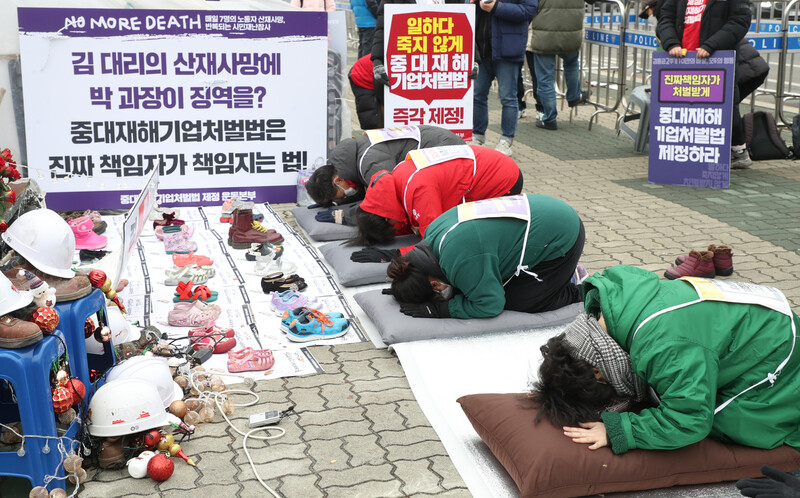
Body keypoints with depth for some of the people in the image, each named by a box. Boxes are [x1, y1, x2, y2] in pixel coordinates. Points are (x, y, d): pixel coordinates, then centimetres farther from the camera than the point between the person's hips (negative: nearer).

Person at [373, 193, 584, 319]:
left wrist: (438, 309, -22)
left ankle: (583, 292, 10)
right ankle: (564, 271, 21)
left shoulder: (461, 259, -33)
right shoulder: (433, 232, -6)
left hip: (562, 239, -9)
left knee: (518, 302, -6)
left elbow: (490, 305, -24)